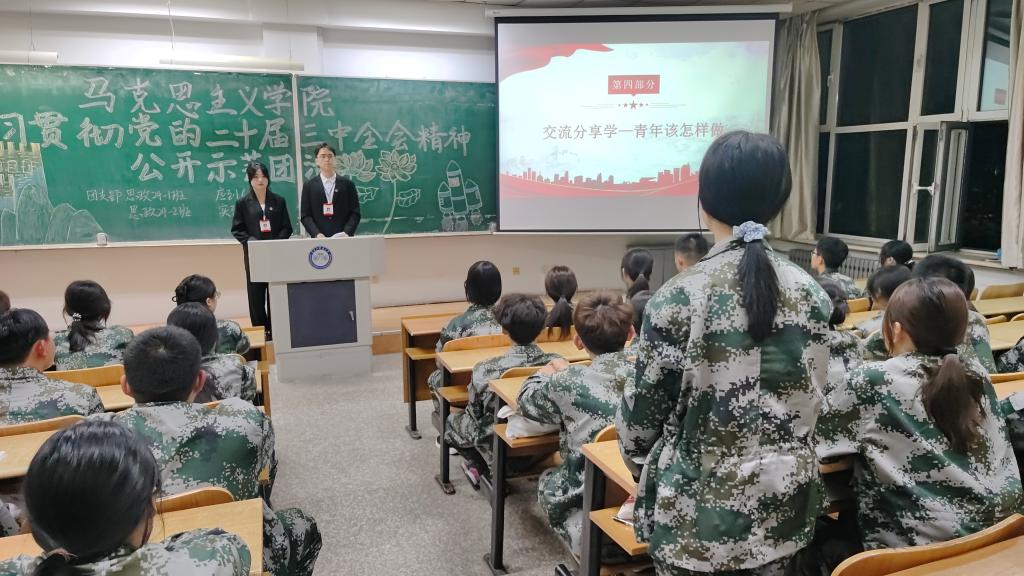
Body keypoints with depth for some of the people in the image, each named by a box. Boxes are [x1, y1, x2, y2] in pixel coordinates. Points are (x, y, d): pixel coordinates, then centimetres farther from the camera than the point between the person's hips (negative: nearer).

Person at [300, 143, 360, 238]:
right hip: (319, 239, 0)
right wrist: (317, 234, -13)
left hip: (343, 238, 0)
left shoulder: (347, 184, 8)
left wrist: (347, 232, -12)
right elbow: (305, 216, 3)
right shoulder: (309, 186, 8)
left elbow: (355, 213, 4)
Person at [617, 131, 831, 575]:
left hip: (699, 510, -4)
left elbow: (642, 411, -9)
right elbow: (810, 402, 6)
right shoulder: (811, 294, -5)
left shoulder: (681, 297, -18)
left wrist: (641, 465, 11)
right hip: (784, 505, 4)